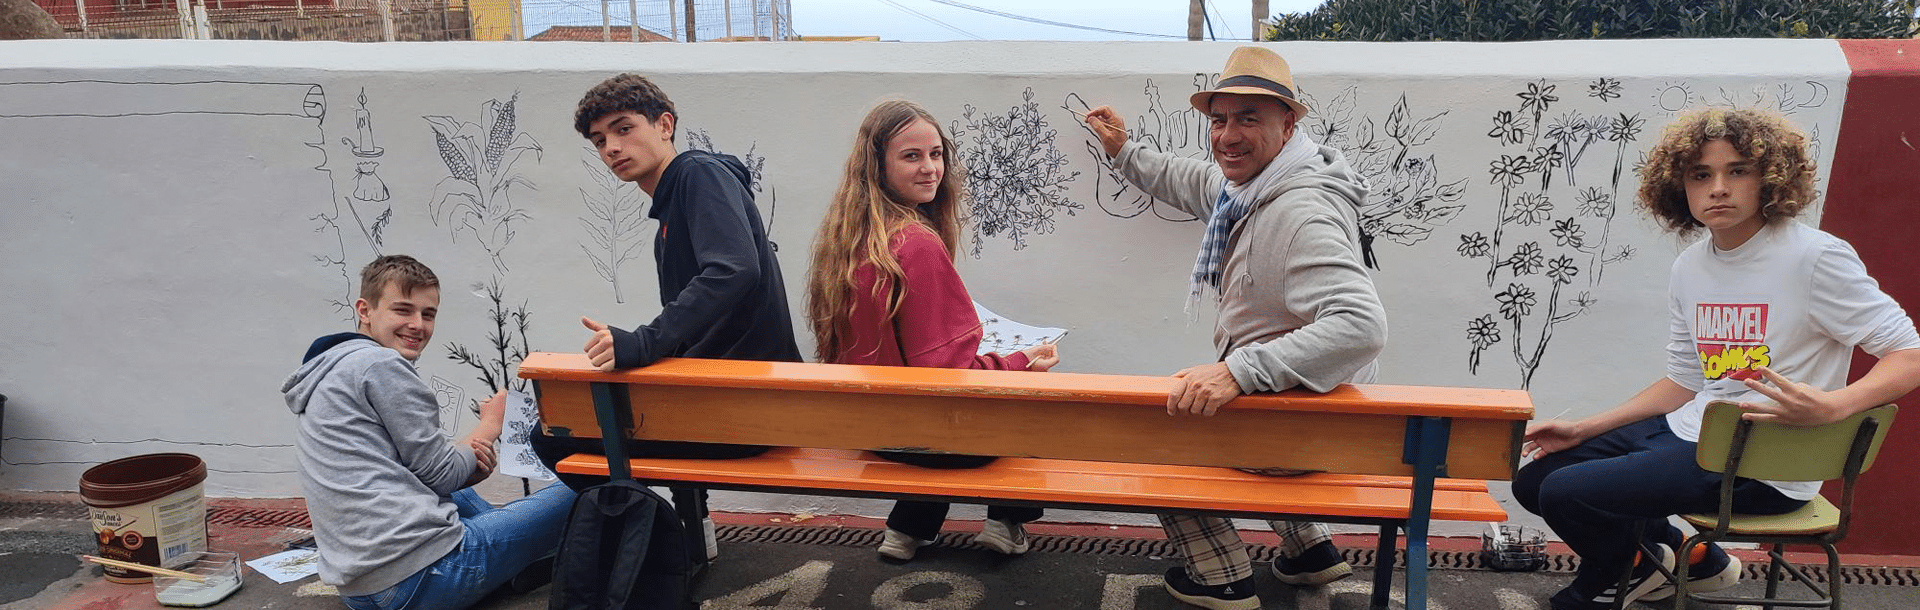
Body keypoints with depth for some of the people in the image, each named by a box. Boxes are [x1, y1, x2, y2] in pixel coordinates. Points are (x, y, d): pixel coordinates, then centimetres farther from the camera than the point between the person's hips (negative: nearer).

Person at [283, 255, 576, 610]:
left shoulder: (328, 368, 20)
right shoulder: (380, 364, -11)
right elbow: (440, 472, -8)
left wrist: (471, 458, 3)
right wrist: (490, 425, 8)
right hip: (417, 577, -11)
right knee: (573, 498, -2)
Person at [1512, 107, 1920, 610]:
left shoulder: (1815, 257, -16)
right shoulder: (1689, 267, 6)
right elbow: (1684, 383, 13)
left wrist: (1830, 407, -33)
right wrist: (1583, 430, 8)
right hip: (1687, 433, 8)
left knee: (1565, 493, -20)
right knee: (1535, 480, 7)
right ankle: (1682, 559, 21)